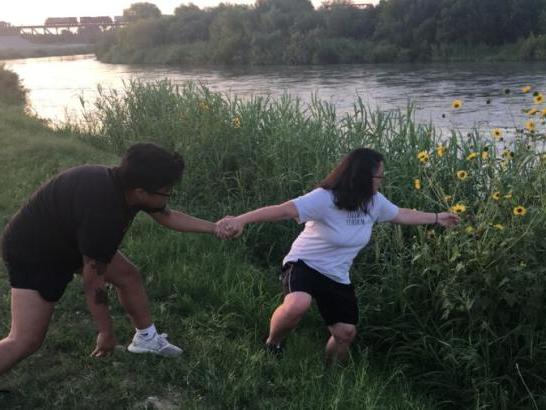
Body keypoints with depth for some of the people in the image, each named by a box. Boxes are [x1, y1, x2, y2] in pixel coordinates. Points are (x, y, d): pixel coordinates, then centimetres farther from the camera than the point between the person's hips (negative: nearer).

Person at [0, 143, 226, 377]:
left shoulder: (125, 185, -13)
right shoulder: (103, 214, -38)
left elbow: (168, 217, 7)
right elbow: (94, 283, -27)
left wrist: (214, 228, 7)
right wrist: (106, 333, -15)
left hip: (71, 238, 9)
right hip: (32, 252, -9)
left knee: (128, 275, 10)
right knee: (27, 340, -13)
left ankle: (146, 338, 28)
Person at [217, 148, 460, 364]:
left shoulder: (375, 202, -3)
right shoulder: (324, 199, -27)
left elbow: (402, 215, 16)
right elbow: (285, 210, -39)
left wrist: (437, 218, 24)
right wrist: (241, 220, -51)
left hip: (337, 277, 7)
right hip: (305, 264, -6)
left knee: (346, 333, 4)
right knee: (298, 305, -37)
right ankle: (271, 346, -5)